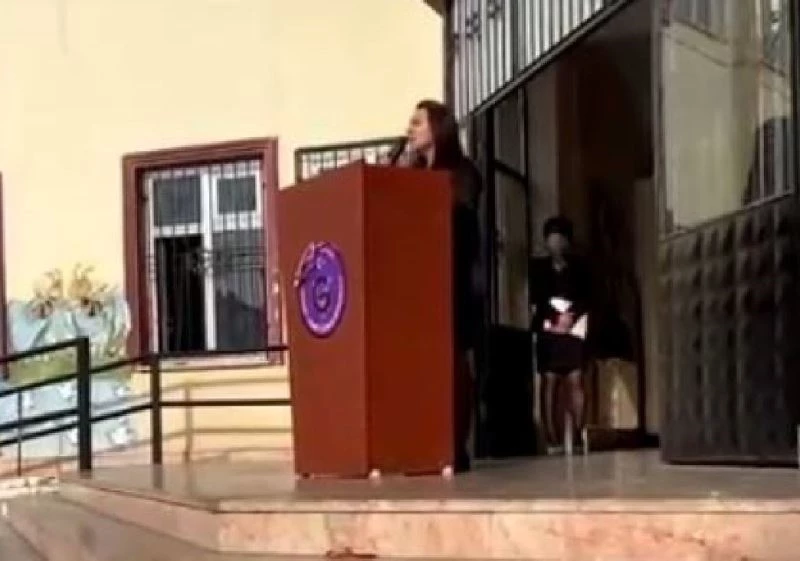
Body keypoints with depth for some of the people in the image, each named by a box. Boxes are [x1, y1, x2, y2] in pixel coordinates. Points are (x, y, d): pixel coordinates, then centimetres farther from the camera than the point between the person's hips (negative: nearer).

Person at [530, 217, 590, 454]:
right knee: (550, 382, -7)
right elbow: (537, 298, 2)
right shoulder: (538, 267, 12)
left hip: (574, 328, 0)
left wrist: (570, 315, -12)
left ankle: (578, 435, -8)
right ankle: (552, 438, -9)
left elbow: (585, 298, 3)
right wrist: (555, 317, -11)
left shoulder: (579, 267, 13)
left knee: (575, 380, -8)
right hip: (548, 329, 0)